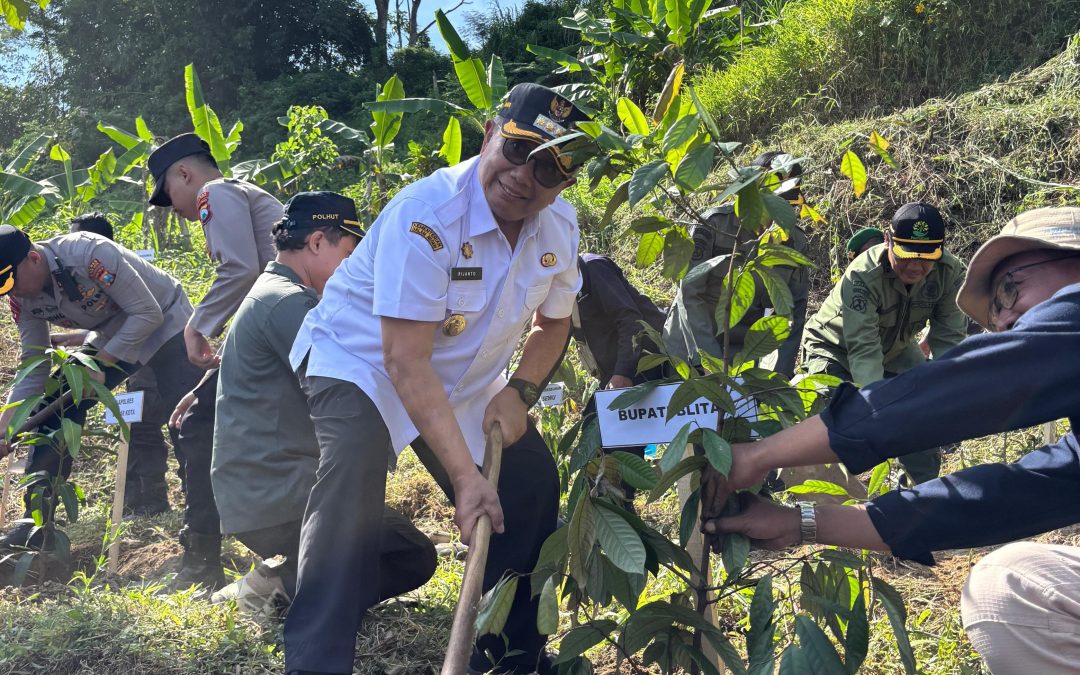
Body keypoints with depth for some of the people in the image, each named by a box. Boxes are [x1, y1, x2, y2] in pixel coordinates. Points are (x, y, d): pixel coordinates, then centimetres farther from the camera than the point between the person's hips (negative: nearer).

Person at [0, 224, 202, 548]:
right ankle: (35, 524, 5)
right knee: (55, 410, -4)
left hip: (165, 324, -7)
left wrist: (100, 363, -25)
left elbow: (148, 313, -27)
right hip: (111, 335, 7)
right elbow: (35, 369, -5)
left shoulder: (89, 254, -34)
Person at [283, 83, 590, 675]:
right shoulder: (427, 215, -32)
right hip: (362, 360, -7)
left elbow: (554, 321, 7)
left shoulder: (559, 225, -10)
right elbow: (406, 362, -34)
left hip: (465, 380, 7)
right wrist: (465, 474, -38)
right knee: (353, 476, -33)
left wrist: (521, 392, -12)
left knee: (532, 487, 7)